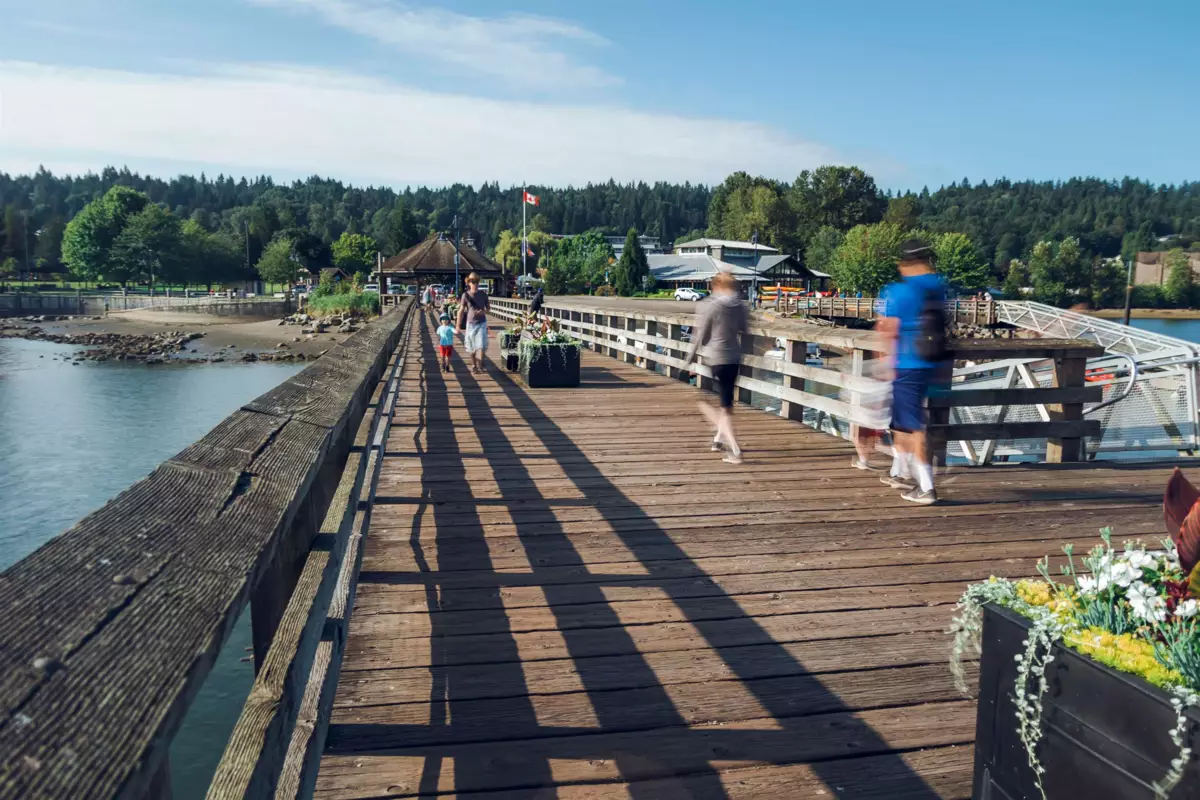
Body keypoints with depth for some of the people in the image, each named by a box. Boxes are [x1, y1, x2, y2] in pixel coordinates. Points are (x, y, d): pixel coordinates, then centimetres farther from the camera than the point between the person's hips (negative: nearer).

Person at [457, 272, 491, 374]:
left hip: (481, 323, 0)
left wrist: (484, 312, -15)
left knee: (481, 345, -13)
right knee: (471, 347, 9)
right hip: (470, 323, 0)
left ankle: (480, 365, -9)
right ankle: (473, 366, 23)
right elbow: (461, 311, -1)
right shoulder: (465, 295, -5)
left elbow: (488, 308, 9)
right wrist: (458, 326, -3)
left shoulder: (483, 294, -1)